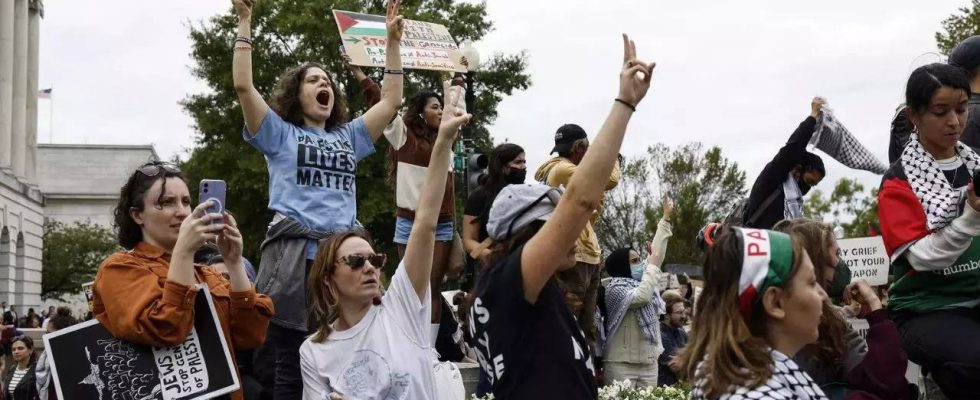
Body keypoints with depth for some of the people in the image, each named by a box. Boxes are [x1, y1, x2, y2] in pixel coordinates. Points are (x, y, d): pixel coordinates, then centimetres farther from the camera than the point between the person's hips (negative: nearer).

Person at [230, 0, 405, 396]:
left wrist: (393, 41, 19)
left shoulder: (348, 137, 22)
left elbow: (391, 99, 22)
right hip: (293, 258, -4)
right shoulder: (280, 134, 11)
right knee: (290, 371, -1)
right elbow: (243, 85, -1)